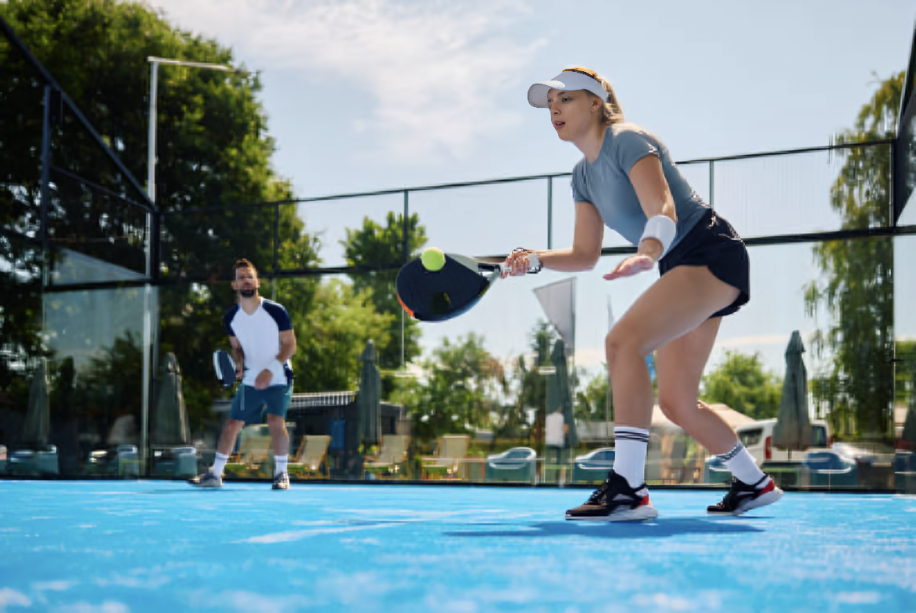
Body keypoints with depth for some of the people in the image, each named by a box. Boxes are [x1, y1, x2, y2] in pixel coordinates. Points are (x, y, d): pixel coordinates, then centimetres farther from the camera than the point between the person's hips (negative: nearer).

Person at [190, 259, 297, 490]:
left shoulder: (276, 311, -13)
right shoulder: (231, 317, 0)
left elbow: (290, 345, -10)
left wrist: (271, 369, -21)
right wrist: (239, 363, -9)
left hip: (278, 378, -4)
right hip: (250, 381, 4)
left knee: (276, 421, -20)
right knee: (232, 424, 4)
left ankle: (281, 473, -4)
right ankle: (215, 474, 15)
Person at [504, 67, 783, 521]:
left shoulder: (627, 141, -14)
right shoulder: (584, 175, 11)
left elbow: (662, 210, -30)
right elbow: (585, 255, 11)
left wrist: (647, 254, -50)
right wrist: (534, 259, -5)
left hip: (712, 255, -10)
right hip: (680, 269, 10)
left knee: (623, 341, -29)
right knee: (675, 403, 9)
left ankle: (628, 489, -33)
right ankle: (755, 483, 29)